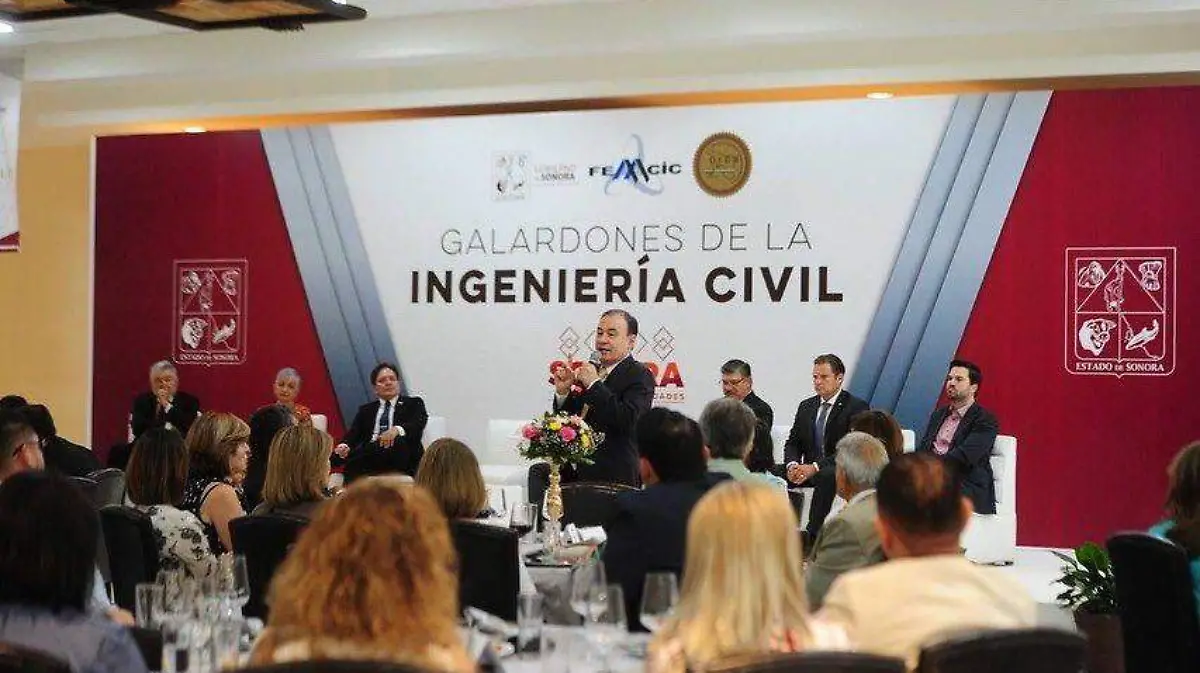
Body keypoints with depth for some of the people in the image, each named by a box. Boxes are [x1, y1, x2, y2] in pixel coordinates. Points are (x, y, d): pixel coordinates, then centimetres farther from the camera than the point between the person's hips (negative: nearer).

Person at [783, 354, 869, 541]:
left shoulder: (856, 407, -5)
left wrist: (815, 467, -25)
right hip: (808, 469, 6)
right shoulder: (806, 406, 17)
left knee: (826, 477, -39)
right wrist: (792, 464, -10)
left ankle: (814, 534, -39)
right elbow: (793, 442, 15)